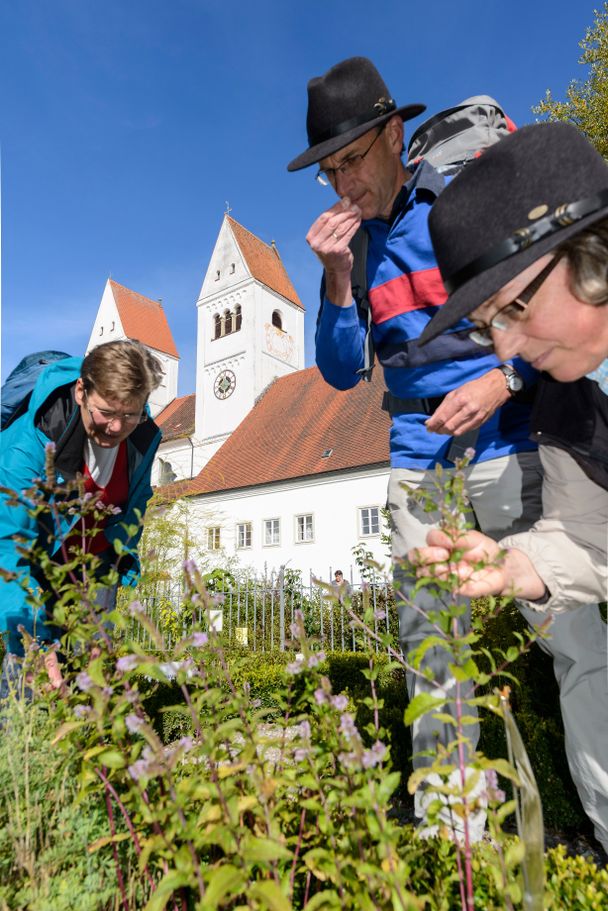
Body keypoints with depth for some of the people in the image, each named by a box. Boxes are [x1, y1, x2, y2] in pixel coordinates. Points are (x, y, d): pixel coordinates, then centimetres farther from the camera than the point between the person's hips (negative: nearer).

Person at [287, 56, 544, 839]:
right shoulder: (352, 243, 12)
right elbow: (342, 373, 8)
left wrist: (504, 379, -15)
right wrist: (338, 282, -6)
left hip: (504, 435, -3)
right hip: (417, 452, 4)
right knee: (425, 636, 3)